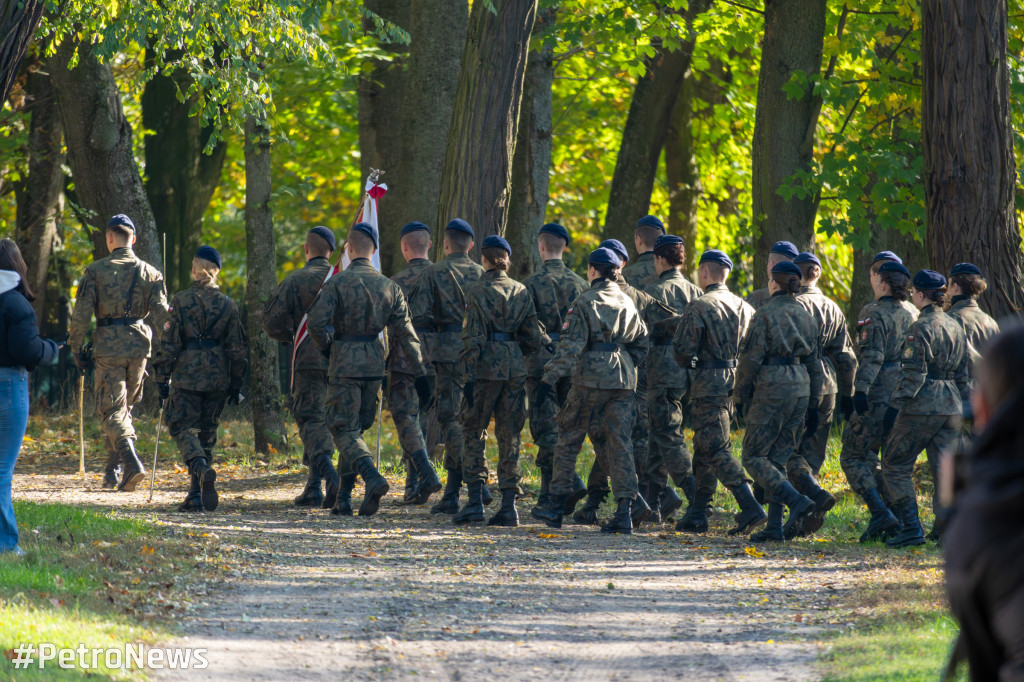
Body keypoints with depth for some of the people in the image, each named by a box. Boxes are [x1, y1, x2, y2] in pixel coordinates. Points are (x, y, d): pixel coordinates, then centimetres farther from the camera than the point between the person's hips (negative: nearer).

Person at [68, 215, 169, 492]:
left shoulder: (96, 271, -2)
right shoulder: (150, 273, 5)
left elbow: (81, 313, -6)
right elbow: (162, 315, 0)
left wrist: (77, 349, 3)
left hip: (108, 347, -3)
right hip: (140, 346, 3)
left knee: (112, 411, -2)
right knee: (124, 407, 18)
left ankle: (132, 463, -23)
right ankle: (112, 469, 20)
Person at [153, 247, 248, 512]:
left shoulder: (181, 301, -5)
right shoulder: (228, 305, 4)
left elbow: (169, 343, -5)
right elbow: (238, 348, 7)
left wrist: (162, 378, 1)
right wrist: (236, 383, 15)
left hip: (187, 374, -3)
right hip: (218, 377, 3)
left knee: (182, 427, 1)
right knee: (206, 431, 12)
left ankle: (202, 469, -29)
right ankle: (196, 495, 11)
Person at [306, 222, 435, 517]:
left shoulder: (337, 283, -9)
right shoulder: (389, 287, 4)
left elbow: (317, 325, -15)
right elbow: (405, 334, 4)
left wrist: (328, 348, 6)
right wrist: (421, 374, 6)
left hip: (344, 364, -5)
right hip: (375, 365, 5)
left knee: (345, 430, -3)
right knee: (356, 428, 15)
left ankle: (372, 477, -28)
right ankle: (343, 498, 14)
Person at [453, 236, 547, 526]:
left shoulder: (478, 292, -6)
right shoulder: (522, 292, 6)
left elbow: (473, 337, -11)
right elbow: (532, 337, 6)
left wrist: (469, 376, -10)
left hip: (487, 365, -4)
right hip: (516, 368, 4)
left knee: (474, 432, 5)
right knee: (509, 436, 7)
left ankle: (475, 501, -4)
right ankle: (508, 506, 4)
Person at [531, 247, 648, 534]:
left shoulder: (585, 302, -6)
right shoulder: (628, 303, 11)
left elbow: (571, 345, -13)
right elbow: (641, 341, 16)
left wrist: (551, 375, -12)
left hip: (591, 378, -5)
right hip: (624, 380, 5)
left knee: (569, 437, 7)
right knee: (618, 442, 4)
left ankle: (556, 505, 9)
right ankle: (624, 512, -5)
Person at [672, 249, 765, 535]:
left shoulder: (699, 307, -11)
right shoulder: (744, 307, 10)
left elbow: (682, 350, -11)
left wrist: (690, 363, 10)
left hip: (709, 383, -7)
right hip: (736, 383, 7)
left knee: (717, 450, -9)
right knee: (704, 448, 16)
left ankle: (750, 507, -22)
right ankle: (696, 514, 17)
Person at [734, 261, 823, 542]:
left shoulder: (766, 314, -10)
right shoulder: (806, 317, 11)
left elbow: (751, 358, -11)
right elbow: (814, 363, 15)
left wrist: (740, 396, -1)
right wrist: (812, 405, 20)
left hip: (772, 389, -7)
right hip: (800, 389, 7)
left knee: (754, 457, 0)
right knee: (778, 458, 12)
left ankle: (796, 501, -19)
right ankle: (774, 526, 7)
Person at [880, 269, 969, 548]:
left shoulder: (921, 328, -12)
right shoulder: (955, 327, 12)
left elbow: (913, 374, -17)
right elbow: (962, 374, 17)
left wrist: (895, 406, -14)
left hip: (922, 406, -7)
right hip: (951, 406, 7)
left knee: (895, 464, 3)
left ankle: (911, 527, -5)